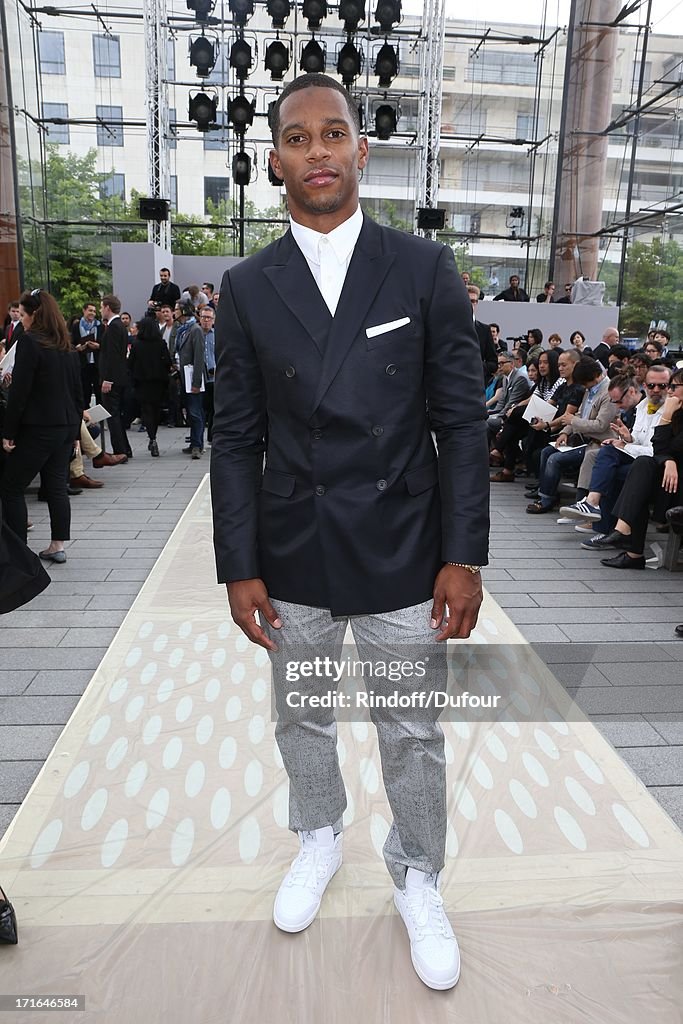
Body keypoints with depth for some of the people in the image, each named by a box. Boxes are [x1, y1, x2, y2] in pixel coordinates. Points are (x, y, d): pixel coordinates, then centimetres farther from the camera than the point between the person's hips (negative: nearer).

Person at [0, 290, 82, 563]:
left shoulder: (30, 342, -12)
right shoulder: (67, 346, 10)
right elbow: (77, 391, 13)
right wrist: (75, 429, 18)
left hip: (38, 430, -7)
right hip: (66, 427, 7)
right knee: (56, 487, 11)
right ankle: (57, 546, 14)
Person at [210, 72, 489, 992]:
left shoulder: (425, 270, -3)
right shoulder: (247, 288, 1)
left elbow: (461, 422, -4)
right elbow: (235, 439, 1)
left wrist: (464, 556, -8)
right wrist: (240, 567, -3)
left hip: (403, 555, -1)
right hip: (292, 560, 2)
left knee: (414, 734, 12)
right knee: (302, 718, 20)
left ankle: (417, 879, 39)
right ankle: (319, 838, 49)